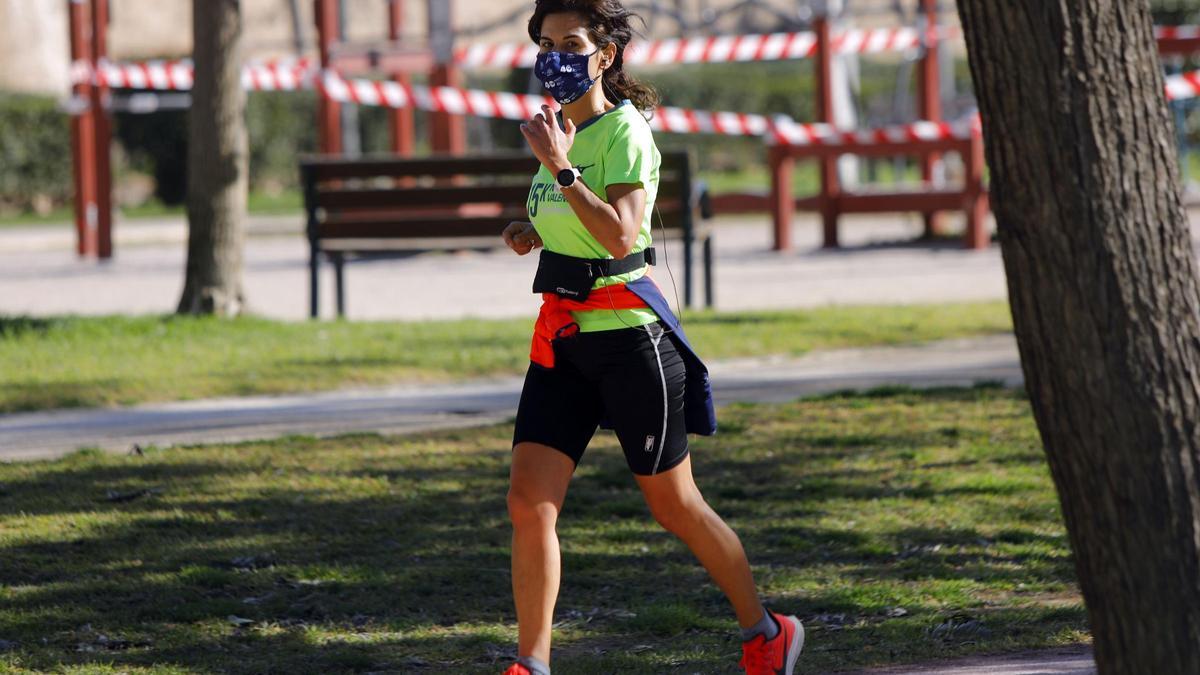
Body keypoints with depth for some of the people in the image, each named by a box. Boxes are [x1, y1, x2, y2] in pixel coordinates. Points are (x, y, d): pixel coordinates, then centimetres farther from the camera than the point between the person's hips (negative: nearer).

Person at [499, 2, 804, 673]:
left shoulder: (624, 132, -12)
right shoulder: (560, 127, 12)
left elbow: (620, 235, -26)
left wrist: (560, 167, -29)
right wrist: (536, 232, 9)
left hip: (627, 333, -7)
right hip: (562, 336, 7)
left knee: (674, 503, 6)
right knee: (529, 503, -7)